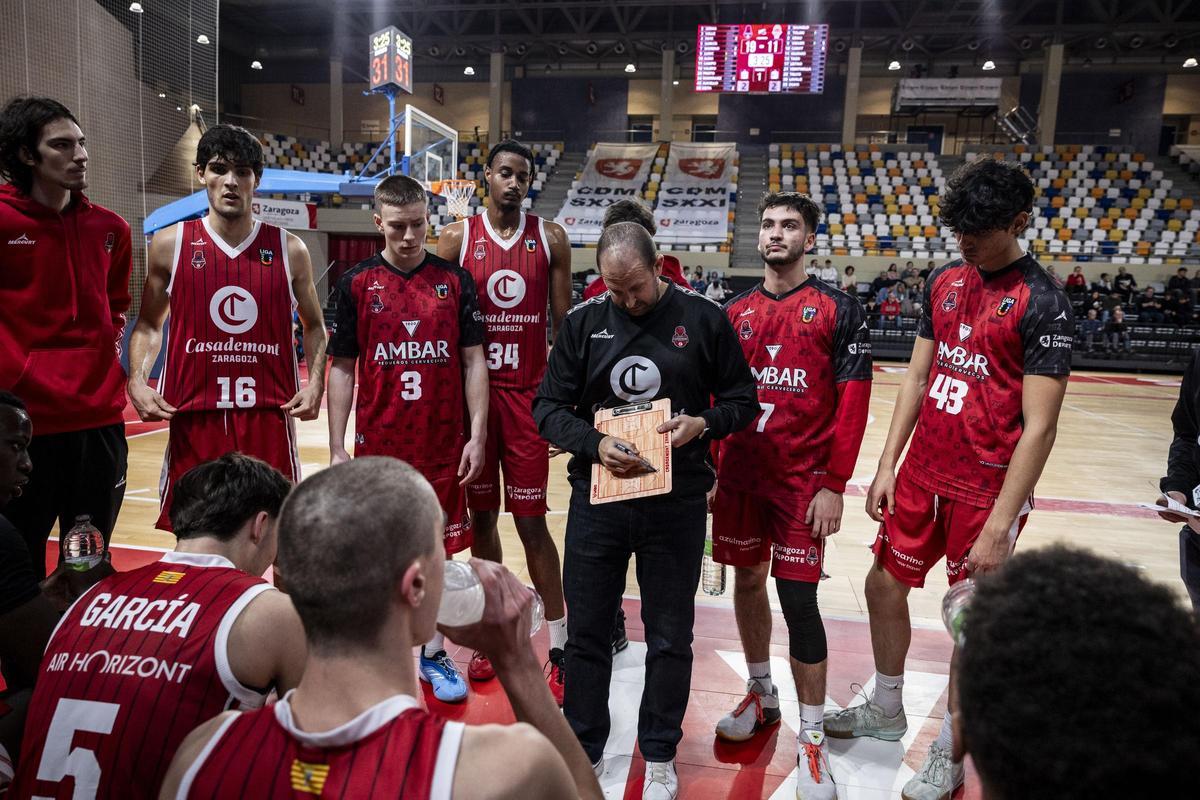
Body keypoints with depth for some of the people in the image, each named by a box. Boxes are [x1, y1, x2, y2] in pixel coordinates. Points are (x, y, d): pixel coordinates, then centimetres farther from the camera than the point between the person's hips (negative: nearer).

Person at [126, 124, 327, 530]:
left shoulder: (289, 249, 3)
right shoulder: (169, 244, 3)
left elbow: (314, 326, 13)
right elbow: (148, 325, 13)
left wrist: (315, 382, -3)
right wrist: (136, 379, -3)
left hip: (270, 414, 0)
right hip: (193, 415, 0)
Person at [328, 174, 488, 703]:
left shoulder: (455, 280, 2)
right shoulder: (356, 283, 1)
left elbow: (474, 361, 3)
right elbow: (341, 369, 2)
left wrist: (477, 435, -4)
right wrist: (337, 449, -2)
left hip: (444, 445, 1)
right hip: (378, 445, 0)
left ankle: (433, 652, 26)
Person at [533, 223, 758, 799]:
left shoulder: (703, 318, -2)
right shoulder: (583, 322, 1)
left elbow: (742, 400, 5)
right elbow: (548, 407, 1)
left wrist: (703, 424, -15)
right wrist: (594, 444, -16)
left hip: (677, 503, -1)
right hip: (597, 498, 1)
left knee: (670, 638, 11)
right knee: (586, 632, 12)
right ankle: (583, 751, 33)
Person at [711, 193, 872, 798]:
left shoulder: (838, 310, -3)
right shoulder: (736, 311, 9)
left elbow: (852, 402, -7)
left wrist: (834, 484, -13)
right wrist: (707, 470, 6)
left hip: (804, 480, -4)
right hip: (739, 474, 5)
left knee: (798, 600, -4)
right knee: (747, 581, 15)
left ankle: (812, 738, 14)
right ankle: (762, 694, 37)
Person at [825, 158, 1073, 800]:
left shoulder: (1043, 305, -14)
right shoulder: (945, 282, 6)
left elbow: (1039, 427, -17)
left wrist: (1000, 523, -18)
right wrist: (887, 466, 6)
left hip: (986, 491, -6)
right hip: (921, 475, 7)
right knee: (884, 585, 16)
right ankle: (886, 710, 40)